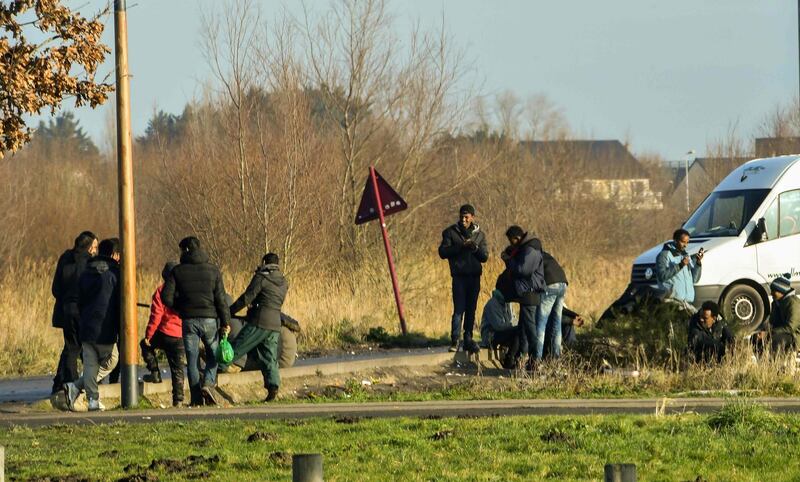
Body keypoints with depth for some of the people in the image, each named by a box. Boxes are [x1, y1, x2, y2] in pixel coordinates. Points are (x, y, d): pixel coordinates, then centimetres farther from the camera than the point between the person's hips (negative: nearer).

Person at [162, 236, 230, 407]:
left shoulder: (177, 271, 0)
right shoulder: (213, 271, 2)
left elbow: (166, 297, -6)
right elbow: (221, 299, -3)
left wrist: (179, 308, 12)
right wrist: (226, 321, 0)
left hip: (189, 320, 0)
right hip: (210, 319, 0)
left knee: (192, 359, 6)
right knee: (213, 354, 16)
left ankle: (196, 398, 2)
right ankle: (208, 383, -9)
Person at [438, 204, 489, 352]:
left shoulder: (479, 234, 11)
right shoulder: (450, 232, 3)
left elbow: (485, 257, 7)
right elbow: (443, 252, -6)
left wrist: (476, 248, -13)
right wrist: (460, 246, -16)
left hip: (474, 277, 3)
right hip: (459, 276, -3)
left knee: (471, 310, 6)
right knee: (459, 309, -11)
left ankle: (468, 340, 12)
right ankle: (454, 341, -10)